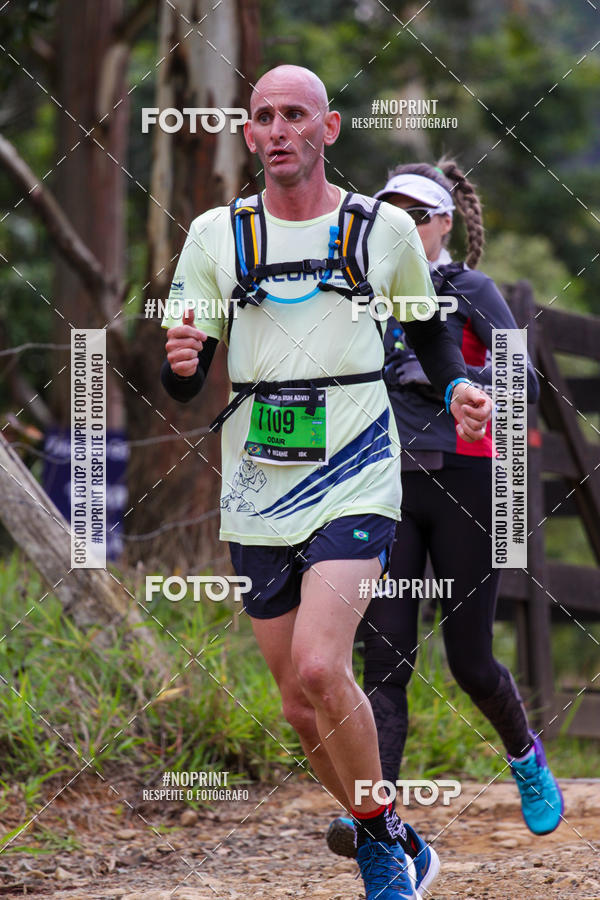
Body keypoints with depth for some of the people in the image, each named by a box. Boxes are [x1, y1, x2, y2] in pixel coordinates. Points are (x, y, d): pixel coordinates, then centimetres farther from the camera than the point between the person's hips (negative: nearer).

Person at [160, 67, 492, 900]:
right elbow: (182, 383, 6)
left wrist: (458, 387, -1)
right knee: (302, 707, 6)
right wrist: (182, 362, -18)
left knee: (318, 669, -22)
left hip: (355, 481, -3)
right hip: (256, 493, 3)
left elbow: (429, 330, 19)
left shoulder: (385, 229, 2)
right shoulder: (216, 235, 4)